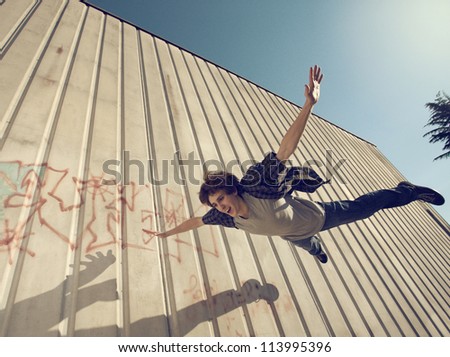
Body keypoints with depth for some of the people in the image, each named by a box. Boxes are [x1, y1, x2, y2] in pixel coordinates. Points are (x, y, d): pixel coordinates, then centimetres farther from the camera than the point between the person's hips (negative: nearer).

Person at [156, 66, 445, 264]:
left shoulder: (258, 188, -43)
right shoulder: (224, 217, -24)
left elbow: (286, 149, -47)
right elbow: (196, 221, -10)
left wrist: (309, 104, -55)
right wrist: (168, 232, 2)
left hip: (318, 215, -5)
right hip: (294, 235, 5)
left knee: (364, 205, 13)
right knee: (307, 245, 38)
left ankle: (408, 190, 37)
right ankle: (317, 248, 73)